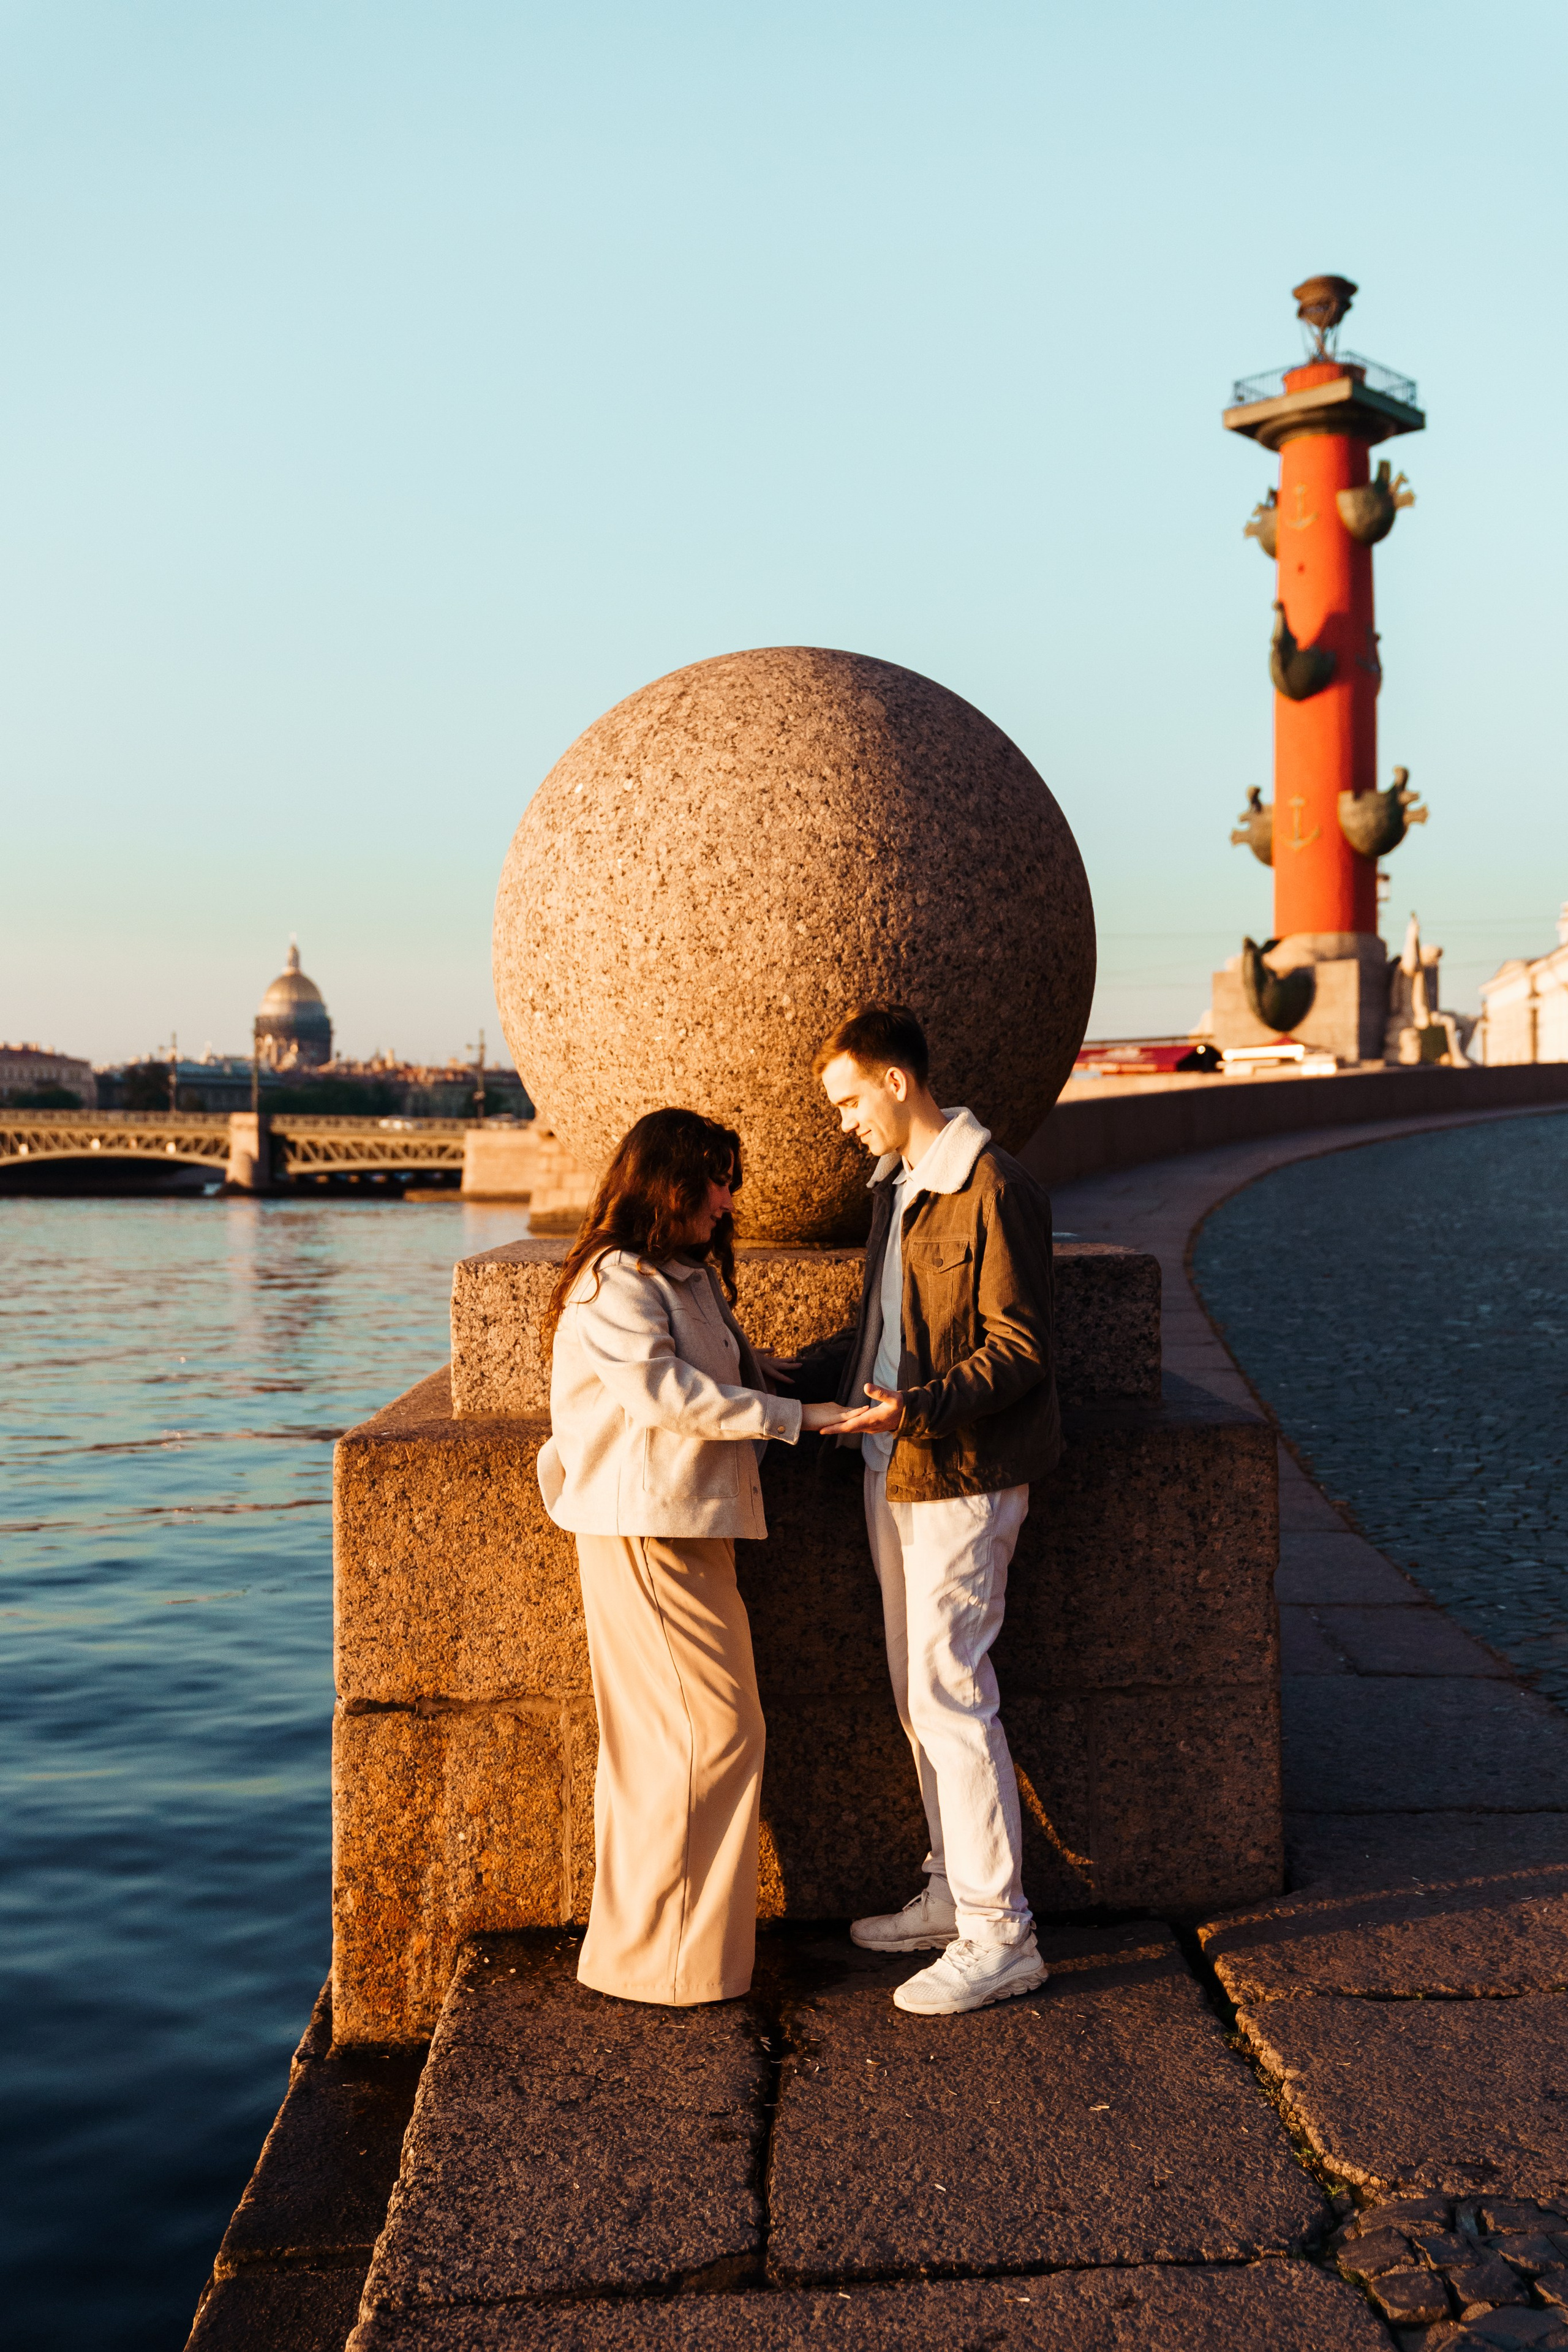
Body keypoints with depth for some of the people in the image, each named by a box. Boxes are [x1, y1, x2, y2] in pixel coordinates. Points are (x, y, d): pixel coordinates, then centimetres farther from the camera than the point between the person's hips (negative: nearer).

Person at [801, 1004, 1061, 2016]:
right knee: (919, 1691, 14)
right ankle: (955, 1893, 26)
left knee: (951, 1693, -8)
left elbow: (1019, 1350, -17)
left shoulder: (995, 1189, -14)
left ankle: (1001, 1933, 1)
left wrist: (917, 1407, -27)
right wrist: (793, 1376, 16)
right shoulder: (895, 1189, 15)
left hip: (959, 1475, -9)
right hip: (895, 1471, 9)